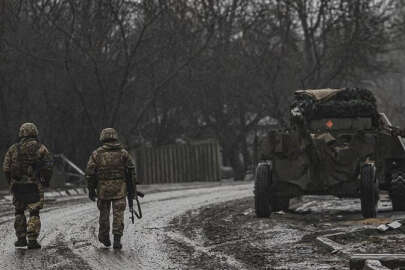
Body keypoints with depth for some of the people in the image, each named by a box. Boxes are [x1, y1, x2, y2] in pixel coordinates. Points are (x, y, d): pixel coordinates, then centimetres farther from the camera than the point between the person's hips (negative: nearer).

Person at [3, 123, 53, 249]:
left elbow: (6, 168, 0)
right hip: (34, 186, -2)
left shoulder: (13, 149, 4)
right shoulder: (40, 148, -1)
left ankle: (21, 239, 15)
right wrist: (46, 181, 5)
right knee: (34, 213, 3)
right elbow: (48, 165, -8)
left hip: (17, 185, 2)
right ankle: (32, 240, -5)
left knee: (19, 211, 17)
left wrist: (11, 182, 12)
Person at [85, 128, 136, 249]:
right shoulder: (123, 153, 2)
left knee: (104, 212, 15)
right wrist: (131, 188, 8)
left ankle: (104, 237, 26)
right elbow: (131, 171, 1)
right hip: (120, 188, -1)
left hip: (103, 188, 1)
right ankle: (117, 239, -10)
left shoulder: (96, 154, 1)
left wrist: (91, 189, 5)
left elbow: (90, 172, -1)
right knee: (118, 213, -1)